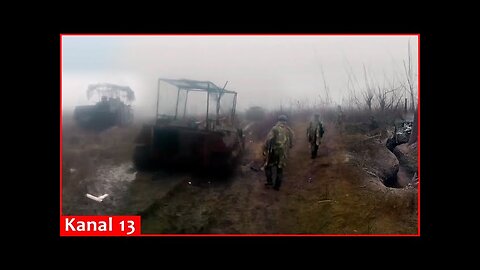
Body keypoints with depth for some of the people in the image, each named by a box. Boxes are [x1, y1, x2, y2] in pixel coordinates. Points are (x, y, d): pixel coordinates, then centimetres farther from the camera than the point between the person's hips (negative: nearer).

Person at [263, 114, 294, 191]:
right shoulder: (289, 130, 8)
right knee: (280, 169, 14)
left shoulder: (275, 128, -6)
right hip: (283, 152, 4)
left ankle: (269, 181, 11)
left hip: (274, 151, -4)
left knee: (268, 166, 16)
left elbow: (268, 140, -15)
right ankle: (277, 185, 16)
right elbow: (291, 144, 12)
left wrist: (265, 149, -6)